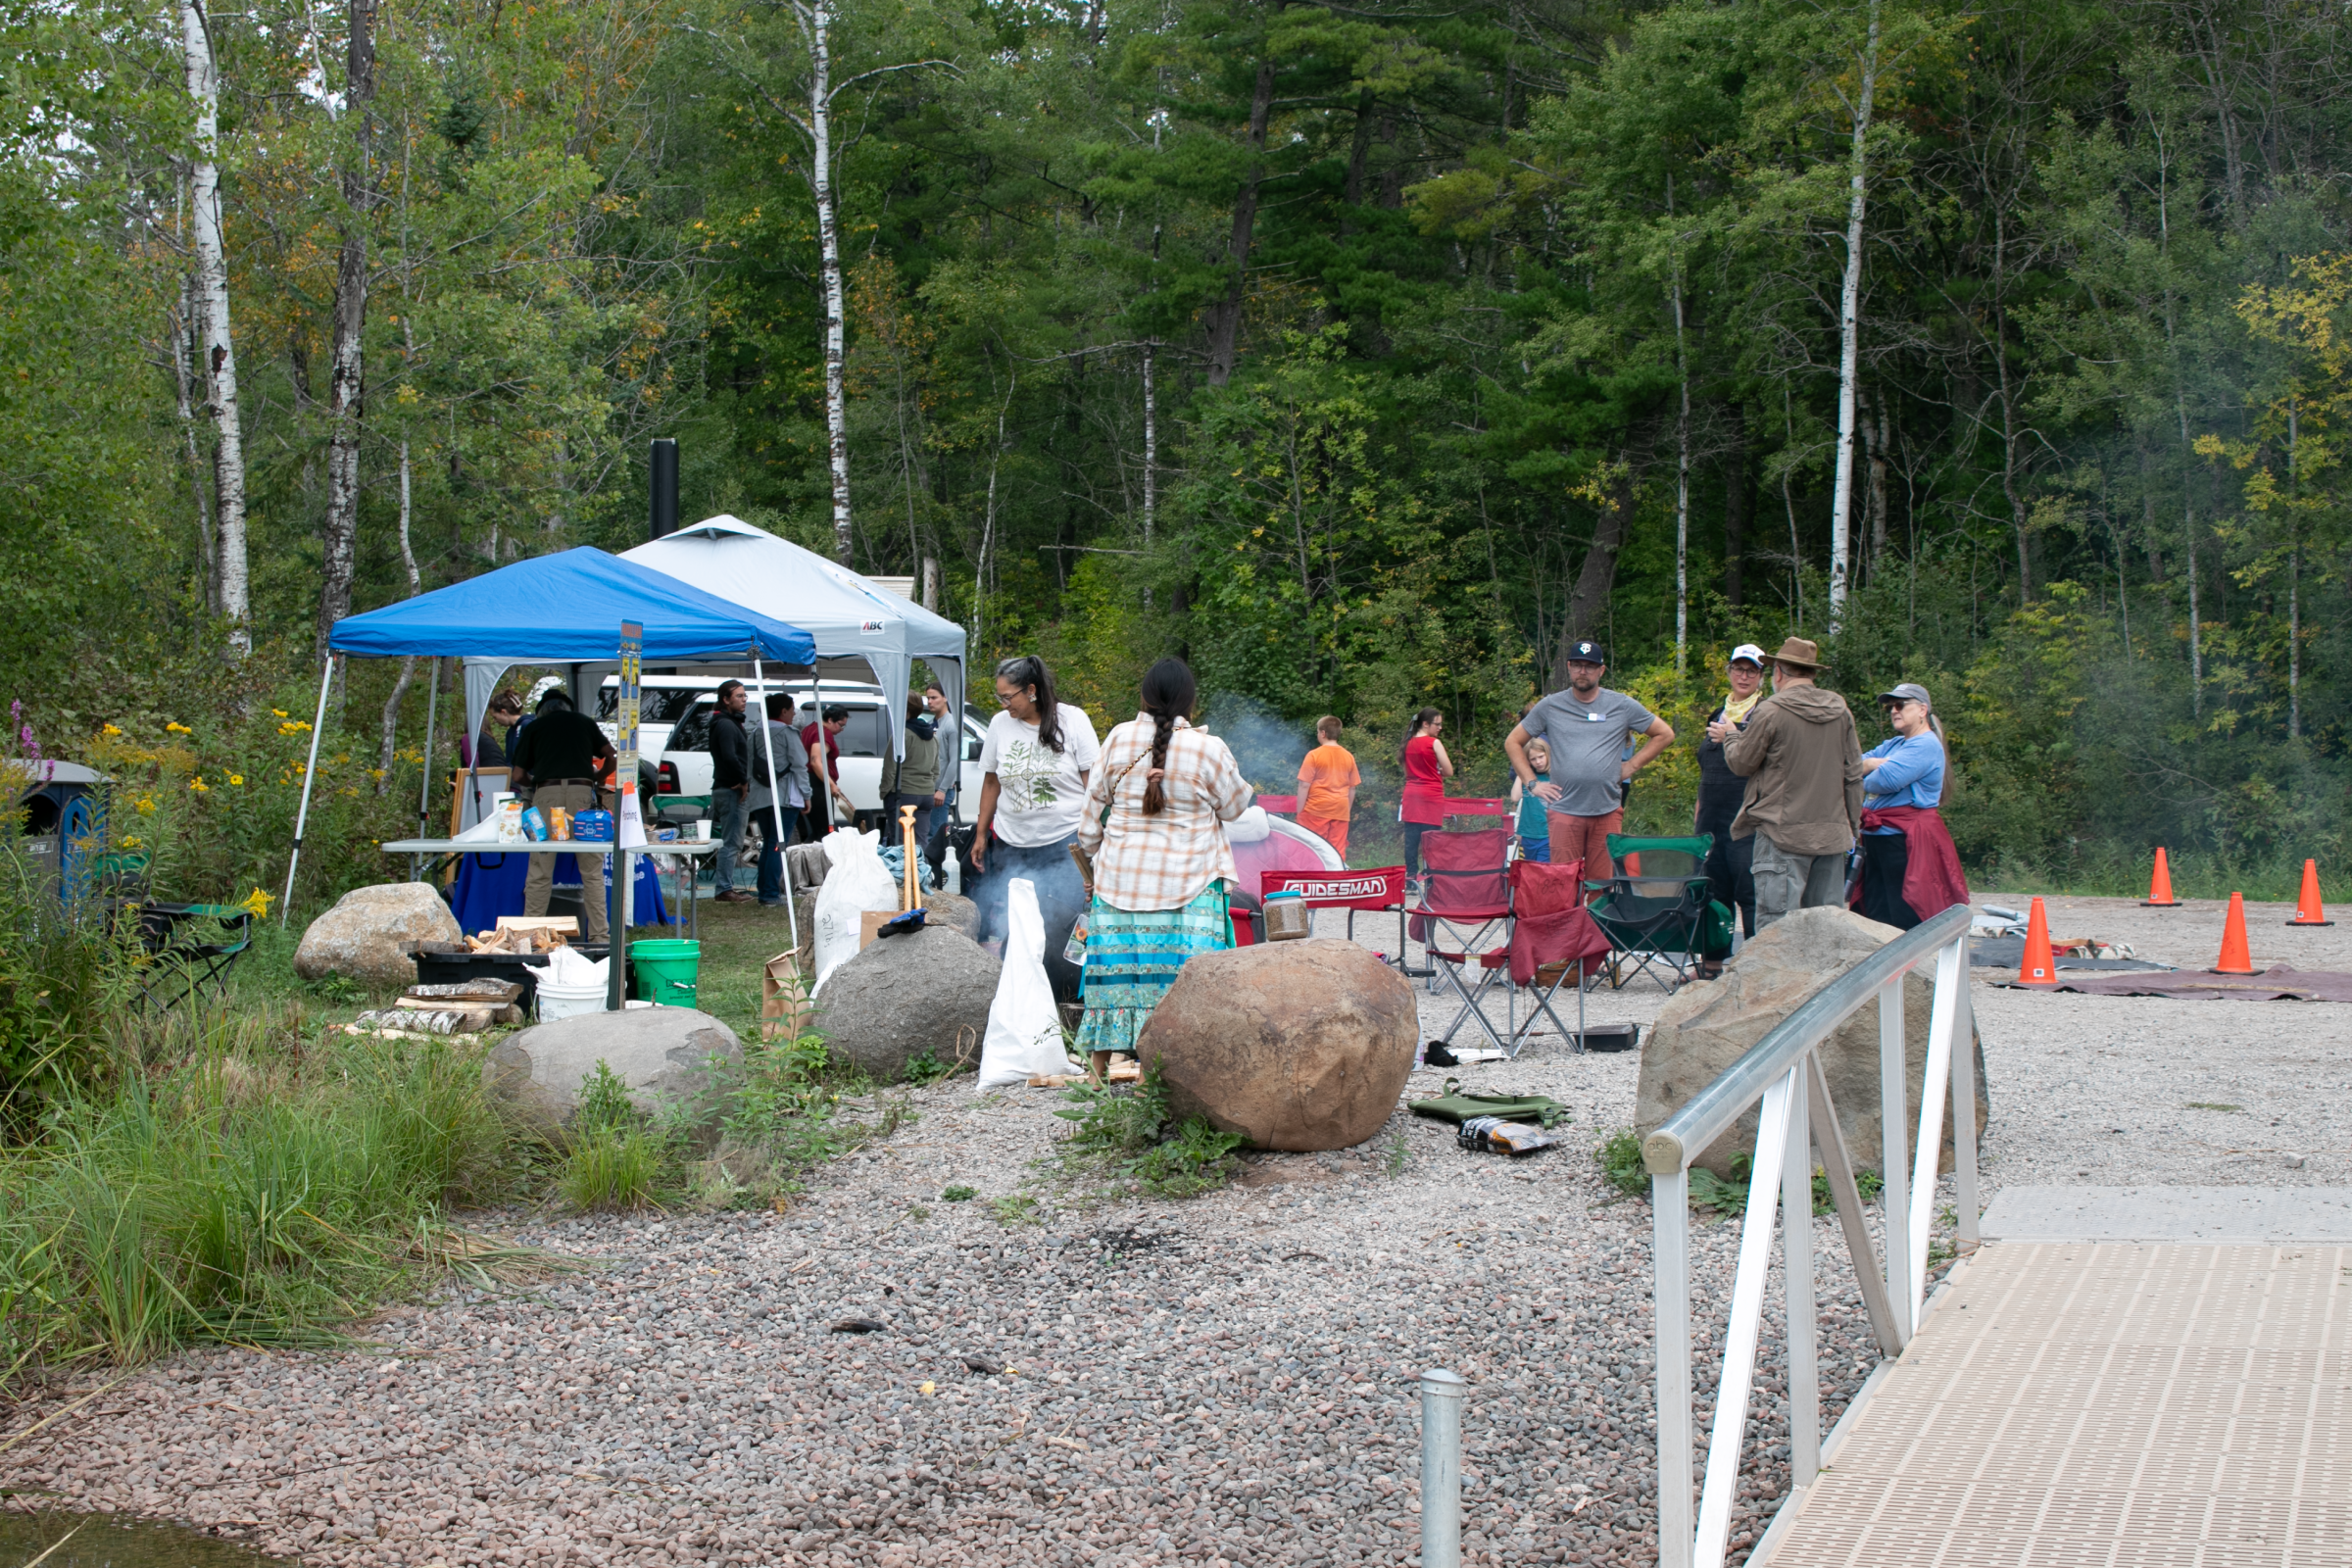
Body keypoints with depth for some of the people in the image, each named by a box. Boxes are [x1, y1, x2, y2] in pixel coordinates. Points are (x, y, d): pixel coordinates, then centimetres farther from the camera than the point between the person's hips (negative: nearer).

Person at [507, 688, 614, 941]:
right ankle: (598, 935, 1)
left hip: (547, 793, 0)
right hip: (582, 792, 0)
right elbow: (611, 755, 20)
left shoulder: (535, 726, 17)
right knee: (591, 870, 4)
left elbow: (517, 775, 14)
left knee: (539, 871, 3)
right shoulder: (584, 722, 21)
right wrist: (598, 777, 38)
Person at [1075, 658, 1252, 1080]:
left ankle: (1098, 1064, 14)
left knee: (1117, 965, 9)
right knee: (1180, 967, -1)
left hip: (1120, 875, 3)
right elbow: (1234, 806, 5)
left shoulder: (1119, 740, -1)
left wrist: (1090, 846, 26)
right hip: (1187, 881, -3)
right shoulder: (1208, 750, -10)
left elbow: (1095, 803, 10)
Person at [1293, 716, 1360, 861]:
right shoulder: (1349, 757, 6)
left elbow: (1304, 785, -10)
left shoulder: (1314, 755, -7)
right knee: (1338, 851, 4)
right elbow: (1352, 788, 9)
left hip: (1317, 809, -4)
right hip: (1340, 810, 4)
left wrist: (1299, 813, -6)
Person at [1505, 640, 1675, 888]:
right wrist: (1532, 783, 6)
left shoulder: (1622, 706, 8)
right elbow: (1513, 742, 16)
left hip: (1608, 810, 0)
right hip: (1564, 810, 0)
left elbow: (1665, 734, 16)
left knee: (1603, 883, 1)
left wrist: (1631, 767, 8)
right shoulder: (1550, 706, 8)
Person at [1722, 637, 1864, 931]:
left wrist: (1729, 738, 21)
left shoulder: (1770, 711, -10)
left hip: (1785, 833, -6)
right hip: (1832, 834, 6)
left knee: (1776, 925, -5)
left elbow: (1741, 763, 0)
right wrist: (1852, 823, 21)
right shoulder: (1840, 712, 7)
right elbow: (1854, 774, 12)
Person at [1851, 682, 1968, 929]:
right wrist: (1874, 763, -8)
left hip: (1906, 842, -10)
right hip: (1876, 839, 10)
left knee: (1905, 924, -8)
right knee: (1876, 919, 10)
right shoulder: (1892, 745, 21)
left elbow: (1887, 779, -20)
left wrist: (1866, 782, 1)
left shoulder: (1926, 745, -9)